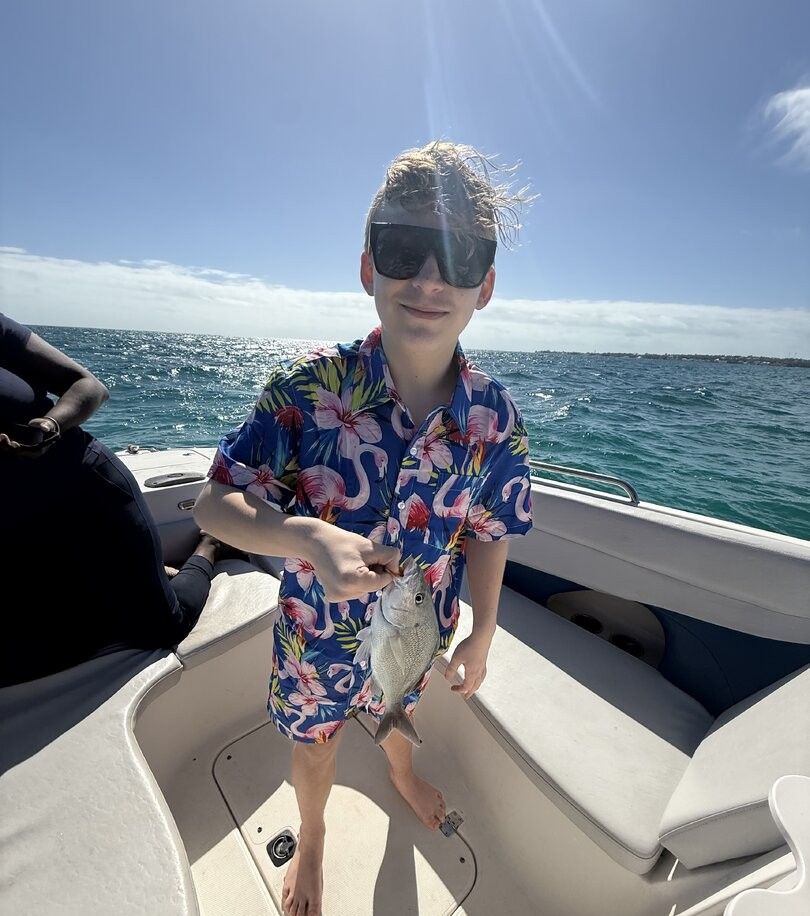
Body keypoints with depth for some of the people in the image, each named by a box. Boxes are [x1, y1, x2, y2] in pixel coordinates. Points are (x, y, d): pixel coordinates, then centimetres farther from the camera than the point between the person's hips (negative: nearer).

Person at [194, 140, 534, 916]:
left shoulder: (494, 418, -21)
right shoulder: (309, 387, -27)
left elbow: (486, 538, -9)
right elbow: (215, 503, -21)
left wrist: (481, 636, 2)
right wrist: (310, 539, -40)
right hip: (317, 628, -1)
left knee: (396, 710, 36)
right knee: (314, 741, 29)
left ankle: (401, 771, 77)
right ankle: (311, 838, 68)